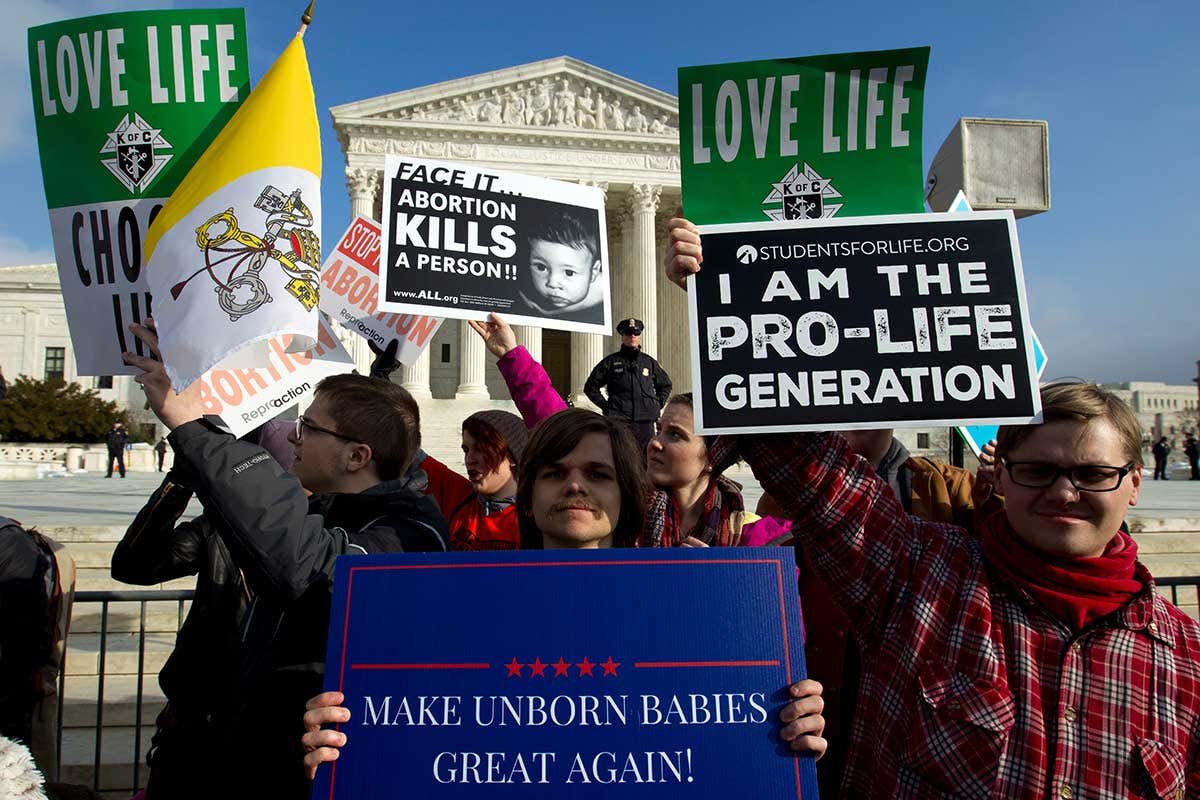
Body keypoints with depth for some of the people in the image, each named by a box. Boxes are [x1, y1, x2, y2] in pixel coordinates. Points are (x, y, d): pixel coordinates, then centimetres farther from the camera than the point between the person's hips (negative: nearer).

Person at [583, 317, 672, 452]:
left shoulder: (649, 362, 15)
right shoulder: (611, 361, 7)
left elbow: (666, 385, 29)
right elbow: (590, 387, 10)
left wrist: (658, 405, 15)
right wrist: (605, 406, 1)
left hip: (647, 422, 3)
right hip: (620, 422, -3)